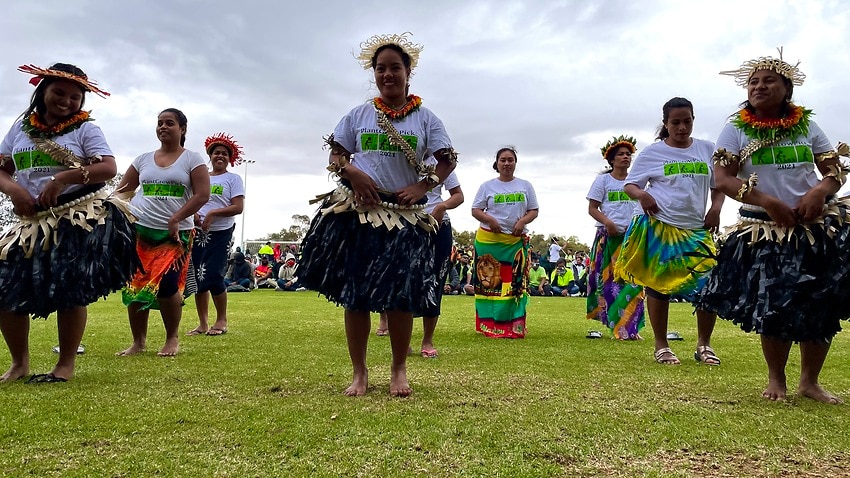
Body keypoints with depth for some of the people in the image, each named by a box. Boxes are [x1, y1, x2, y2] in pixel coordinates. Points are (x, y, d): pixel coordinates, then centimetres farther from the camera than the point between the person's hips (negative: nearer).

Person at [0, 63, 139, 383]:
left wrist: (63, 178, -20)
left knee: (69, 291, -5)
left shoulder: (86, 129, 1)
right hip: (33, 221, 5)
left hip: (81, 219, -4)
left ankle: (66, 365, 9)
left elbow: (109, 168, -11)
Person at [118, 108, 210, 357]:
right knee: (135, 286, 2)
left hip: (175, 234, -4)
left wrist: (175, 219, -15)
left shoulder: (192, 159, 2)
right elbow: (122, 191, 16)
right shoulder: (143, 159, 13)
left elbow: (202, 195, -7)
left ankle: (172, 338, 9)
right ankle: (138, 341, 15)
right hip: (139, 231, 4)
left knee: (166, 285, -13)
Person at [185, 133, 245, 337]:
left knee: (213, 276, -10)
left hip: (220, 234, -4)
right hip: (198, 233, 5)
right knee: (198, 277, 3)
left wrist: (213, 214, -17)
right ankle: (202, 323, 14)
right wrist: (192, 213, -5)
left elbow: (238, 207, -8)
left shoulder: (233, 178, 2)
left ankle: (222, 321, 9)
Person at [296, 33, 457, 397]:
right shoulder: (358, 115, 10)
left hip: (405, 215, -1)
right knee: (354, 293, 1)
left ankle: (399, 371, 16)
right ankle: (359, 372, 13)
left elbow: (447, 160, 4)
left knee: (401, 295, -2)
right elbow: (336, 154, 9)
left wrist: (422, 187, -10)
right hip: (357, 212, 1)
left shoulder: (425, 118, 7)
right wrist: (352, 172, -11)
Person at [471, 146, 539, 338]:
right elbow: (475, 210, 4)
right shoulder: (487, 186, 7)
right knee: (489, 282, -2)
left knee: (515, 283, 1)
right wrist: (489, 219, -15)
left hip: (517, 241, 1)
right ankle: (489, 326, 3)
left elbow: (533, 211, 10)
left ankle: (514, 326, 5)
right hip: (489, 240, -1)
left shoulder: (525, 186, 12)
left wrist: (523, 221, -11)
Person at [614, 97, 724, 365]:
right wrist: (641, 194, -21)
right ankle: (661, 346, 17)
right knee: (659, 286, 2)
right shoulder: (652, 152, 1)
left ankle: (704, 345, 15)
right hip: (659, 229, -2)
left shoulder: (707, 150, 9)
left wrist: (716, 208, -1)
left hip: (697, 231, 3)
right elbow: (630, 185, 1)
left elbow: (719, 185, 17)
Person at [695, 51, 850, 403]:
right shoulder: (736, 130, 1)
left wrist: (820, 191, -16)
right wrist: (769, 202, -19)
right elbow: (722, 179, -8)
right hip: (763, 232, -2)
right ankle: (776, 380, 20)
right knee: (773, 307, -1)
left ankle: (810, 381, 21)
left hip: (815, 228, 2)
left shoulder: (806, 126, 8)